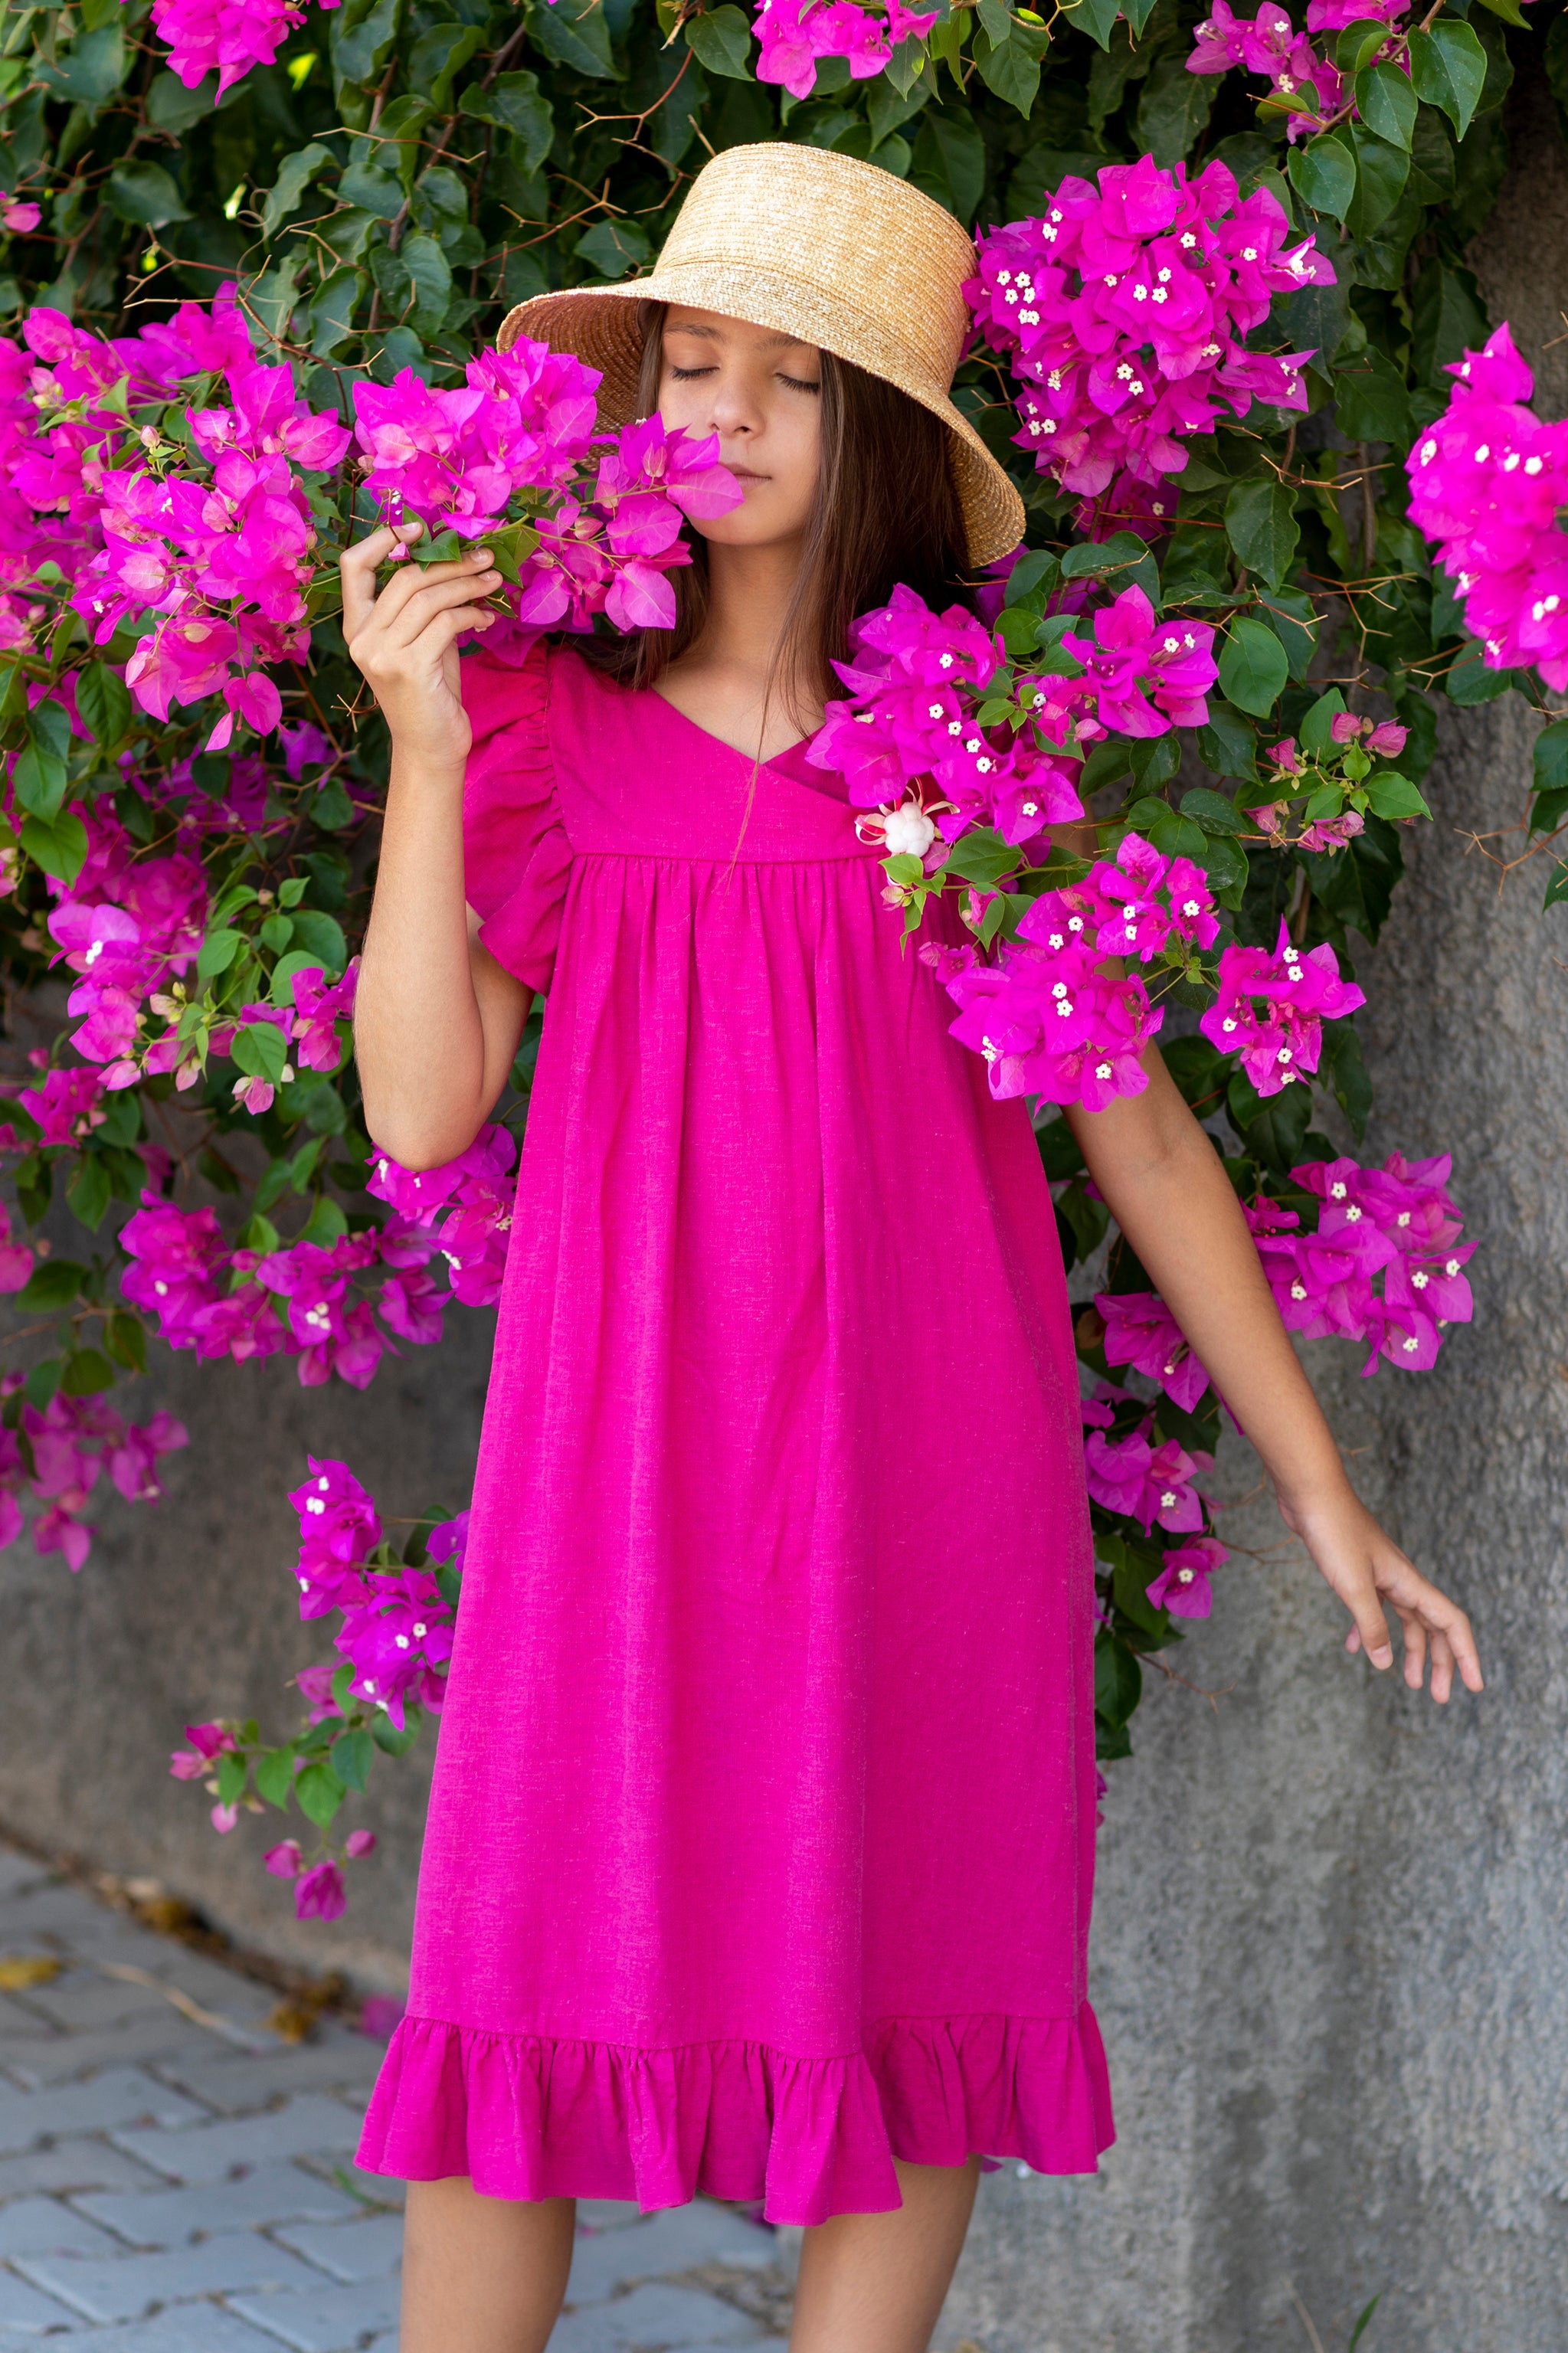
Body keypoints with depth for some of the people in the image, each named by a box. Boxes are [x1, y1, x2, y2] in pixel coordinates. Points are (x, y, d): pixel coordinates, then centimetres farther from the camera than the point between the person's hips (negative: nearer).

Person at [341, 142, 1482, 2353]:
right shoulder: (549, 723, 4)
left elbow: (1140, 1131, 7)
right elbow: (420, 1113, -4)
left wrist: (1325, 1497, 9)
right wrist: (423, 746, -11)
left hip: (917, 1441, 0)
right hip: (627, 1431, 0)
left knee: (907, 1983, 4)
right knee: (532, 1979, -1)